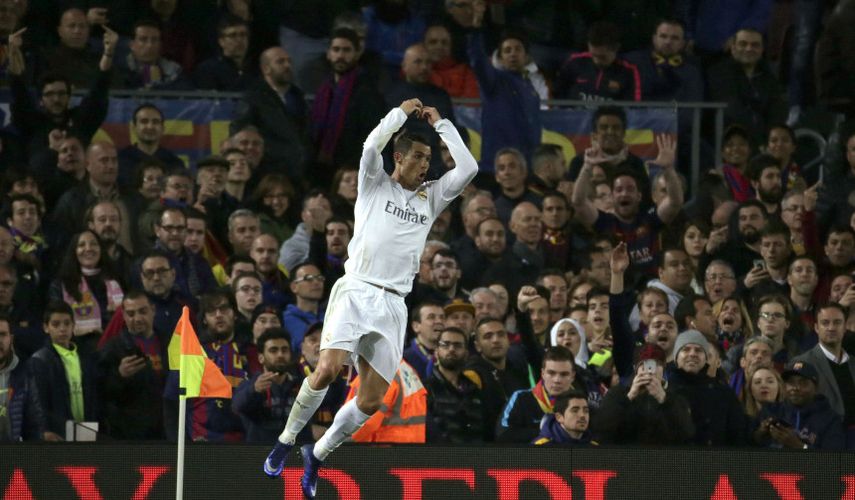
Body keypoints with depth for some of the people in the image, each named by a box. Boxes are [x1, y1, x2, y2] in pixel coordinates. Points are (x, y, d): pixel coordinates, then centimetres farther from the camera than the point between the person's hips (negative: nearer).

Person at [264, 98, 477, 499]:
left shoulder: (430, 199, 17)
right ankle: (286, 442, -6)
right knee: (328, 369, -24)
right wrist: (403, 112, 2)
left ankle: (318, 454, 17)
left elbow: (468, 168, 7)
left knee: (371, 400, -3)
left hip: (392, 305, 4)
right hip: (356, 290, -4)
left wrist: (440, 124, 10)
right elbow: (373, 143, -10)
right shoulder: (375, 185, 8)